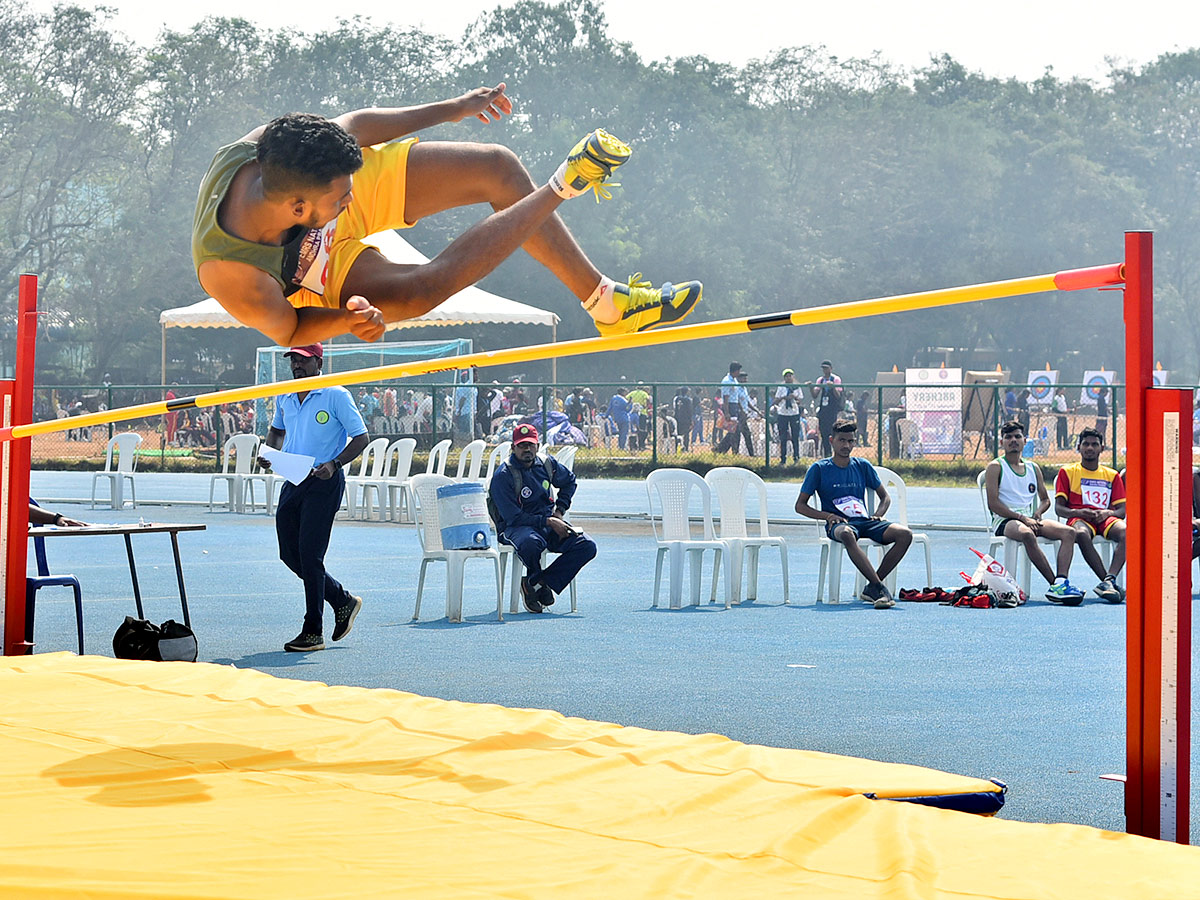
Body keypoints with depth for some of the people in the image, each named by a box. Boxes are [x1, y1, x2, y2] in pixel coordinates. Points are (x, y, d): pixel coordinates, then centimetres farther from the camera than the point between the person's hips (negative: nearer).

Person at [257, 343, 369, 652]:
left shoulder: (336, 396, -8)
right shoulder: (284, 397, 10)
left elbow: (361, 437, -7)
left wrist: (334, 464, -22)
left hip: (324, 484, -7)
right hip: (292, 482, 7)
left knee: (309, 554, -10)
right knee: (289, 554, 7)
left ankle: (313, 632, -2)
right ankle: (343, 601, 27)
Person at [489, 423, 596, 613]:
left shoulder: (546, 464, 6)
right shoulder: (502, 476, -13)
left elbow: (569, 480, 28)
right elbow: (513, 517, -18)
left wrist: (559, 511, 14)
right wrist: (548, 522, -22)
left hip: (549, 522, 6)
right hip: (515, 527, -6)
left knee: (587, 546, -17)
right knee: (531, 543, -43)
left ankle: (535, 583, -17)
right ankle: (537, 579, -6)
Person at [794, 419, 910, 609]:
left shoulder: (863, 466, 15)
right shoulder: (819, 469, 6)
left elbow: (885, 497, 23)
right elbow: (800, 505, 6)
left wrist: (878, 515, 1)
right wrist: (826, 516, -11)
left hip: (864, 521, 4)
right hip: (838, 523, -4)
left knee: (904, 534, -23)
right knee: (847, 535, -43)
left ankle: (872, 588, -19)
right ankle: (880, 588, -46)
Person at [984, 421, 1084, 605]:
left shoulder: (1033, 468, 20)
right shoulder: (995, 467, 3)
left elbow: (1045, 500, 24)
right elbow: (993, 503, -8)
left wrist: (1037, 513, -1)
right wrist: (1021, 517, -17)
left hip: (1031, 519, 6)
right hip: (1004, 521, -6)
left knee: (1068, 532, -19)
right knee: (1026, 534, -40)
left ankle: (1060, 582, -38)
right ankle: (1055, 584, -40)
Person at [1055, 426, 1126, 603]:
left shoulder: (1112, 475, 21)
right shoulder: (1067, 472, 15)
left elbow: (1122, 509, 13)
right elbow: (1059, 508, 7)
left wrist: (1107, 513, -12)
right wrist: (1078, 512, -14)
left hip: (1105, 518, 2)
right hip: (1079, 518, -2)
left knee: (1125, 531, -35)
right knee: (1082, 534, -41)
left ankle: (1109, 580, -49)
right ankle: (1110, 582, -43)